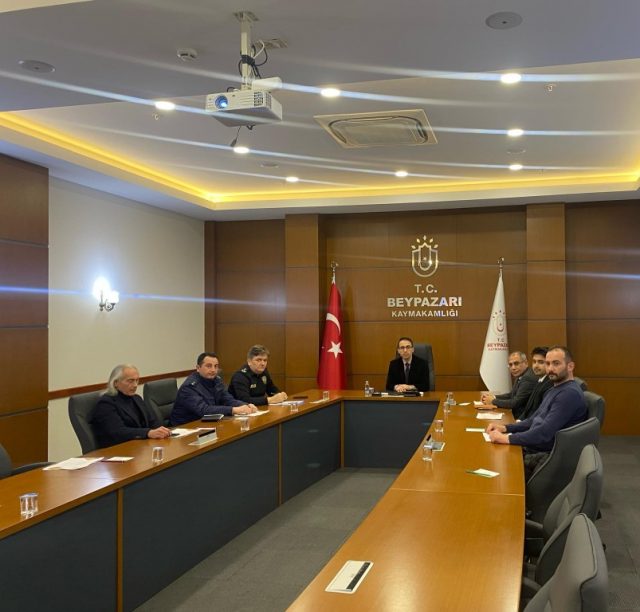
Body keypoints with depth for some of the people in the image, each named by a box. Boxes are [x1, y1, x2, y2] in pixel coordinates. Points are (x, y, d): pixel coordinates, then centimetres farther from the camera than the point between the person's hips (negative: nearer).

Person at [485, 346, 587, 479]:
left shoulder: (570, 393, -19)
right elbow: (534, 420, 20)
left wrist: (507, 438, -25)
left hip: (545, 456, -9)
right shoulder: (553, 390, 15)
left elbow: (545, 432, -27)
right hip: (531, 448, 9)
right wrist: (505, 428, 4)